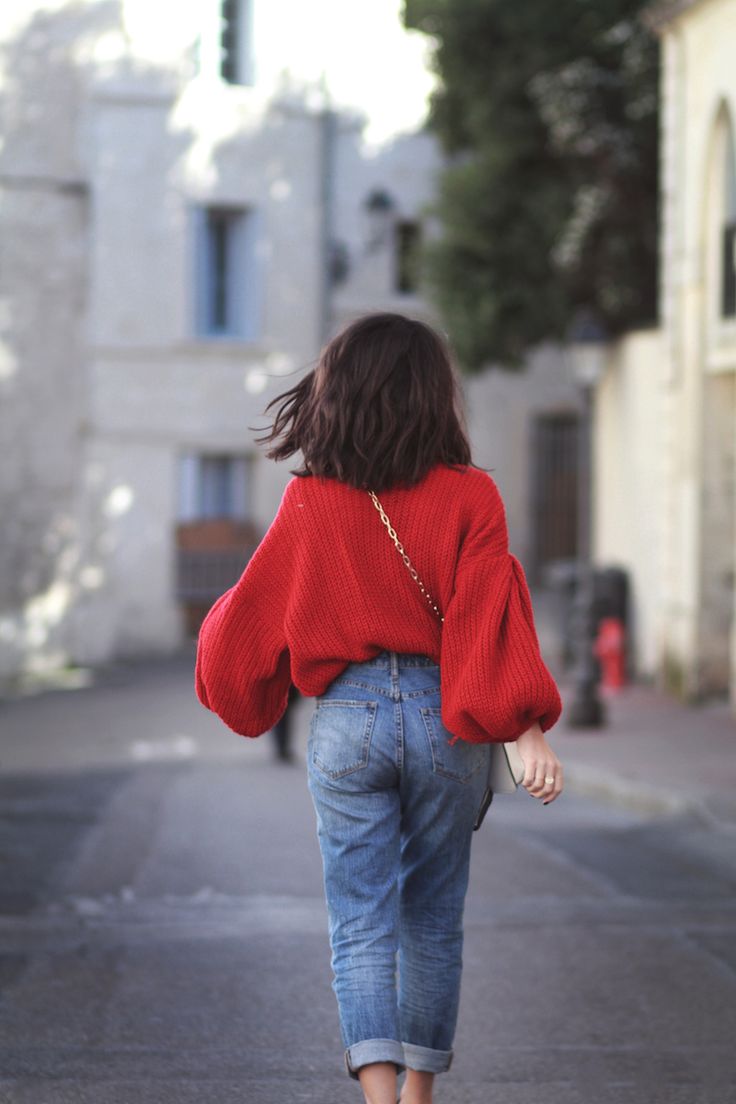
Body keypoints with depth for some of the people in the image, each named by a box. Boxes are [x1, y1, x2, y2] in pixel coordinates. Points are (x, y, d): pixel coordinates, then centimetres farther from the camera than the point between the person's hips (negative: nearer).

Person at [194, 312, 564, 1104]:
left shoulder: (310, 502, -3)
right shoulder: (470, 497, -7)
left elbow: (255, 615, 6)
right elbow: (491, 620, -15)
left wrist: (222, 661, 28)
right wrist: (529, 732, -16)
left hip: (347, 719, 0)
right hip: (443, 721, 0)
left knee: (361, 922, 1)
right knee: (433, 920, 16)